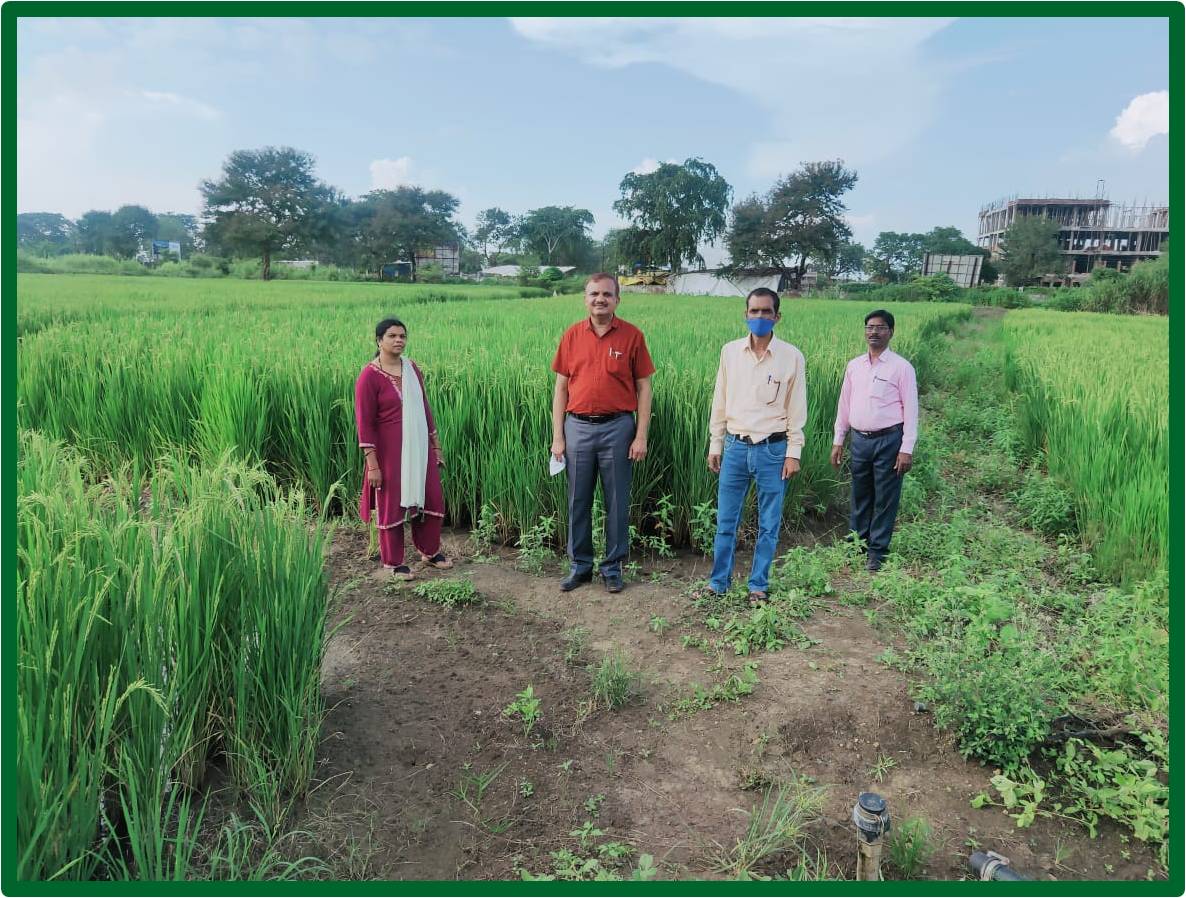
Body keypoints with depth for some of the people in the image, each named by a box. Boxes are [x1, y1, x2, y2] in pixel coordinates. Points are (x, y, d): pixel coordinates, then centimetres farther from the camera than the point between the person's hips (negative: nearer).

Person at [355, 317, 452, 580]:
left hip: (420, 449, 6)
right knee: (392, 505, 5)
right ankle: (394, 563, 21)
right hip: (390, 452, -6)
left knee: (432, 499, 11)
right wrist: (372, 465, -16)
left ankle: (429, 551, 32)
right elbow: (365, 423, -13)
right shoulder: (369, 376, -12)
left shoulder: (412, 368, 6)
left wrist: (436, 446, 13)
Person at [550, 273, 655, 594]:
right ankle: (579, 565, 24)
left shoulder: (632, 336, -2)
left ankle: (613, 567, 21)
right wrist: (557, 436, 2)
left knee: (617, 503, 7)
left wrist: (641, 436, -6)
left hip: (617, 427, -2)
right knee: (578, 501, 10)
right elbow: (561, 387, 7)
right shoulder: (572, 335, 5)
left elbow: (643, 388, 0)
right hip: (577, 427, 2)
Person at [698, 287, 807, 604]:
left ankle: (758, 585, 22)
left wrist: (793, 454, -4)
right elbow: (720, 403, 8)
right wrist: (715, 445, 7)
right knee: (725, 521, 8)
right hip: (735, 447, 2)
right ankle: (719, 582, 21)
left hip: (772, 449, -2)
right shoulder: (730, 352, 3)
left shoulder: (791, 356, -4)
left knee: (768, 524, 8)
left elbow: (796, 410, -1)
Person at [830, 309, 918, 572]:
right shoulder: (854, 366, 9)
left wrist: (907, 449, -11)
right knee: (860, 495, 13)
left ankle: (877, 552, 13)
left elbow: (910, 410, -6)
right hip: (860, 439, 4)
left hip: (888, 440, -4)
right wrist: (838, 441, 11)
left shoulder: (901, 367, -5)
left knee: (885, 498, 3)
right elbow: (844, 404, 14)